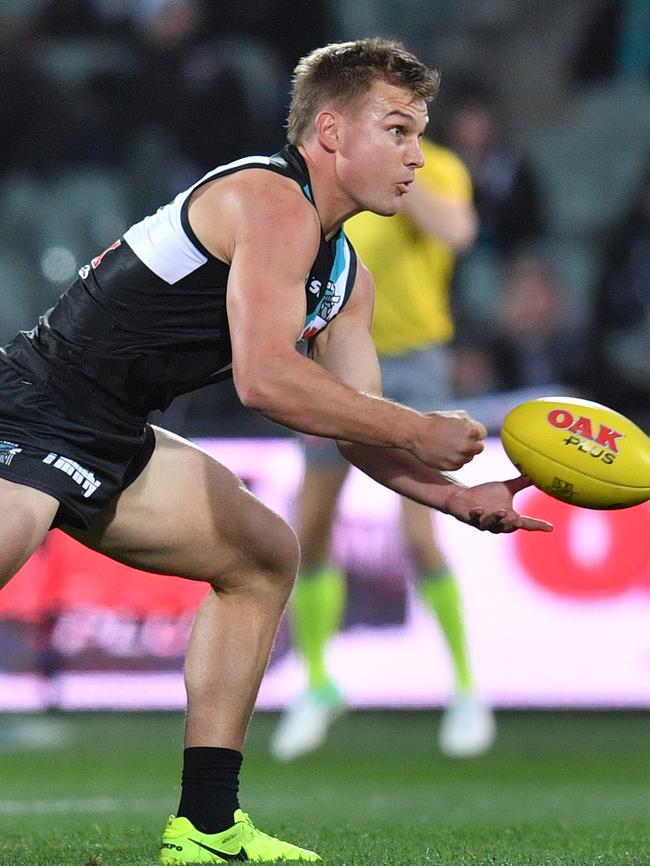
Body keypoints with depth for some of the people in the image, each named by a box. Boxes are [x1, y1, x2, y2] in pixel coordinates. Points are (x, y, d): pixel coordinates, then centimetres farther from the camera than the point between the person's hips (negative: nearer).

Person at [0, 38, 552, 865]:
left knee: (264, 558, 17)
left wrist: (457, 496, -1)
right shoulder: (272, 201, -16)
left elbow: (358, 423, 16)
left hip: (114, 446, 11)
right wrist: (421, 431, -17)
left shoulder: (345, 276, 16)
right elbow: (266, 379, -26)